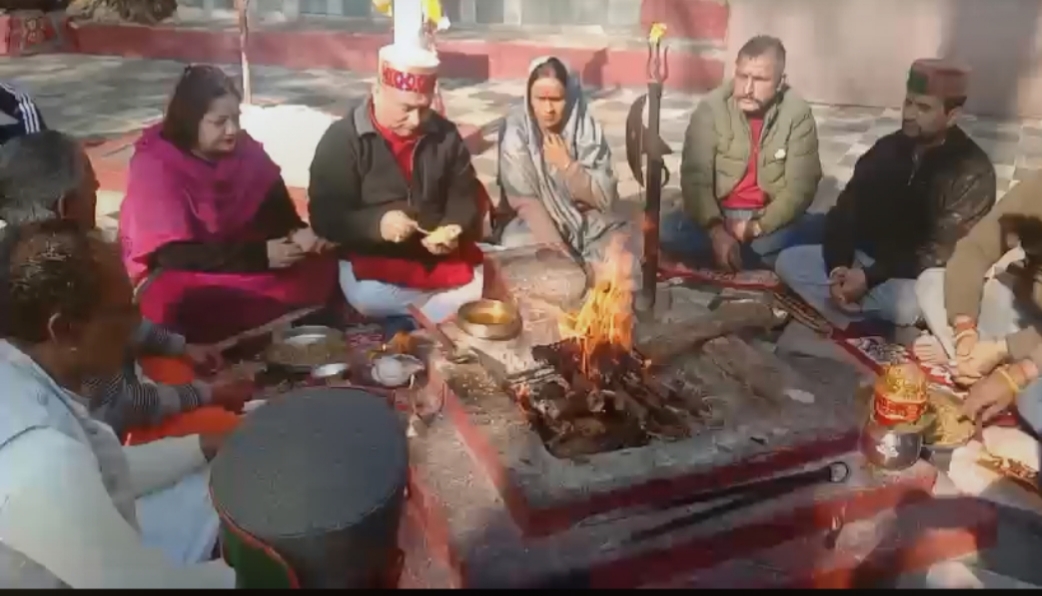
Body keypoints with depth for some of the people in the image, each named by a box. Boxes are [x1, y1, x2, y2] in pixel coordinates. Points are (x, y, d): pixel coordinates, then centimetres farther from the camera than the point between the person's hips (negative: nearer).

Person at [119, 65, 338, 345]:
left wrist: (297, 234, -24)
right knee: (173, 299, -39)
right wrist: (260, 256, -28)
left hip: (248, 263, 5)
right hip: (178, 274, -5)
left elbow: (279, 212, 1)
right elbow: (173, 254, -22)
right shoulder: (154, 165, -16)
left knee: (320, 267, -17)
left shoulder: (246, 151, -1)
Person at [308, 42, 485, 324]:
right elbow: (325, 217, -9)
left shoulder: (445, 135, 5)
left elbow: (465, 199, 10)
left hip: (445, 259, 3)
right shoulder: (342, 140, -5)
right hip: (374, 263, -3)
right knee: (370, 299, -32)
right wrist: (377, 224, -29)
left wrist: (453, 231, -14)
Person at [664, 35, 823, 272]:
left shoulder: (798, 113, -9)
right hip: (718, 216, 0)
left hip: (771, 220, 0)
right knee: (669, 231, -29)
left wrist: (758, 226, -25)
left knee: (821, 230, -29)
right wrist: (716, 230, -32)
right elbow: (694, 177, -17)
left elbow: (800, 187, -11)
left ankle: (732, 255, -18)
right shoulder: (711, 107, -11)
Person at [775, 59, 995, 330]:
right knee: (788, 261, -12)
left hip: (916, 276, -6)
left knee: (907, 306, -41)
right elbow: (846, 209, 0)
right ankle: (860, 328, -22)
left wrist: (870, 277, -27)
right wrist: (838, 266, -18)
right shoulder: (888, 148, 4)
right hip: (864, 258, 6)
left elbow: (940, 253, -19)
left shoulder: (972, 172, -13)